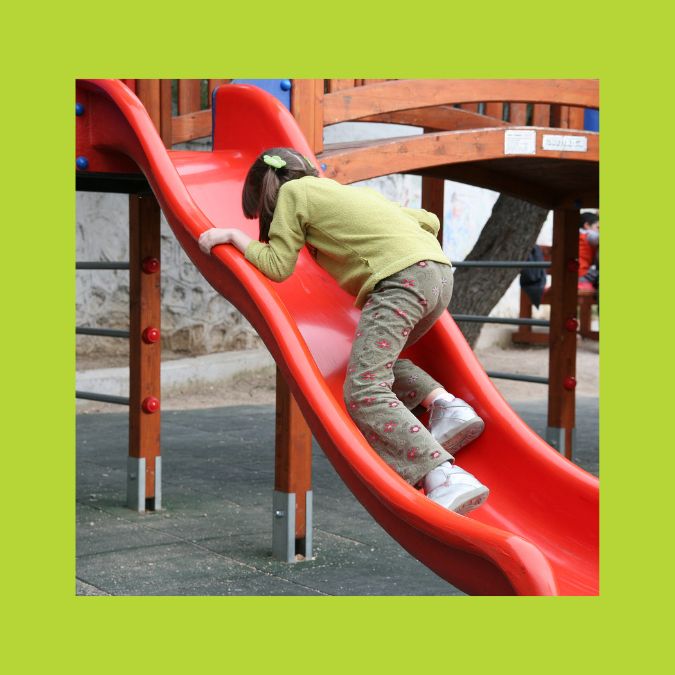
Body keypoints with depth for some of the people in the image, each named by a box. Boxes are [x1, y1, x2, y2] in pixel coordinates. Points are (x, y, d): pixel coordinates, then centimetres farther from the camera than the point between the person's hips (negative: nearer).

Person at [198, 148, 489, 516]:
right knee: (380, 360, 27)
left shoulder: (294, 191, 13)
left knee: (364, 391, -14)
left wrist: (233, 235, 21)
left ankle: (446, 478, -31)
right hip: (441, 273, 8)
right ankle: (446, 405, 3)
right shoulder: (352, 191, 33)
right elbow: (429, 220, 32)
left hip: (399, 278, -8)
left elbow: (278, 265, 7)